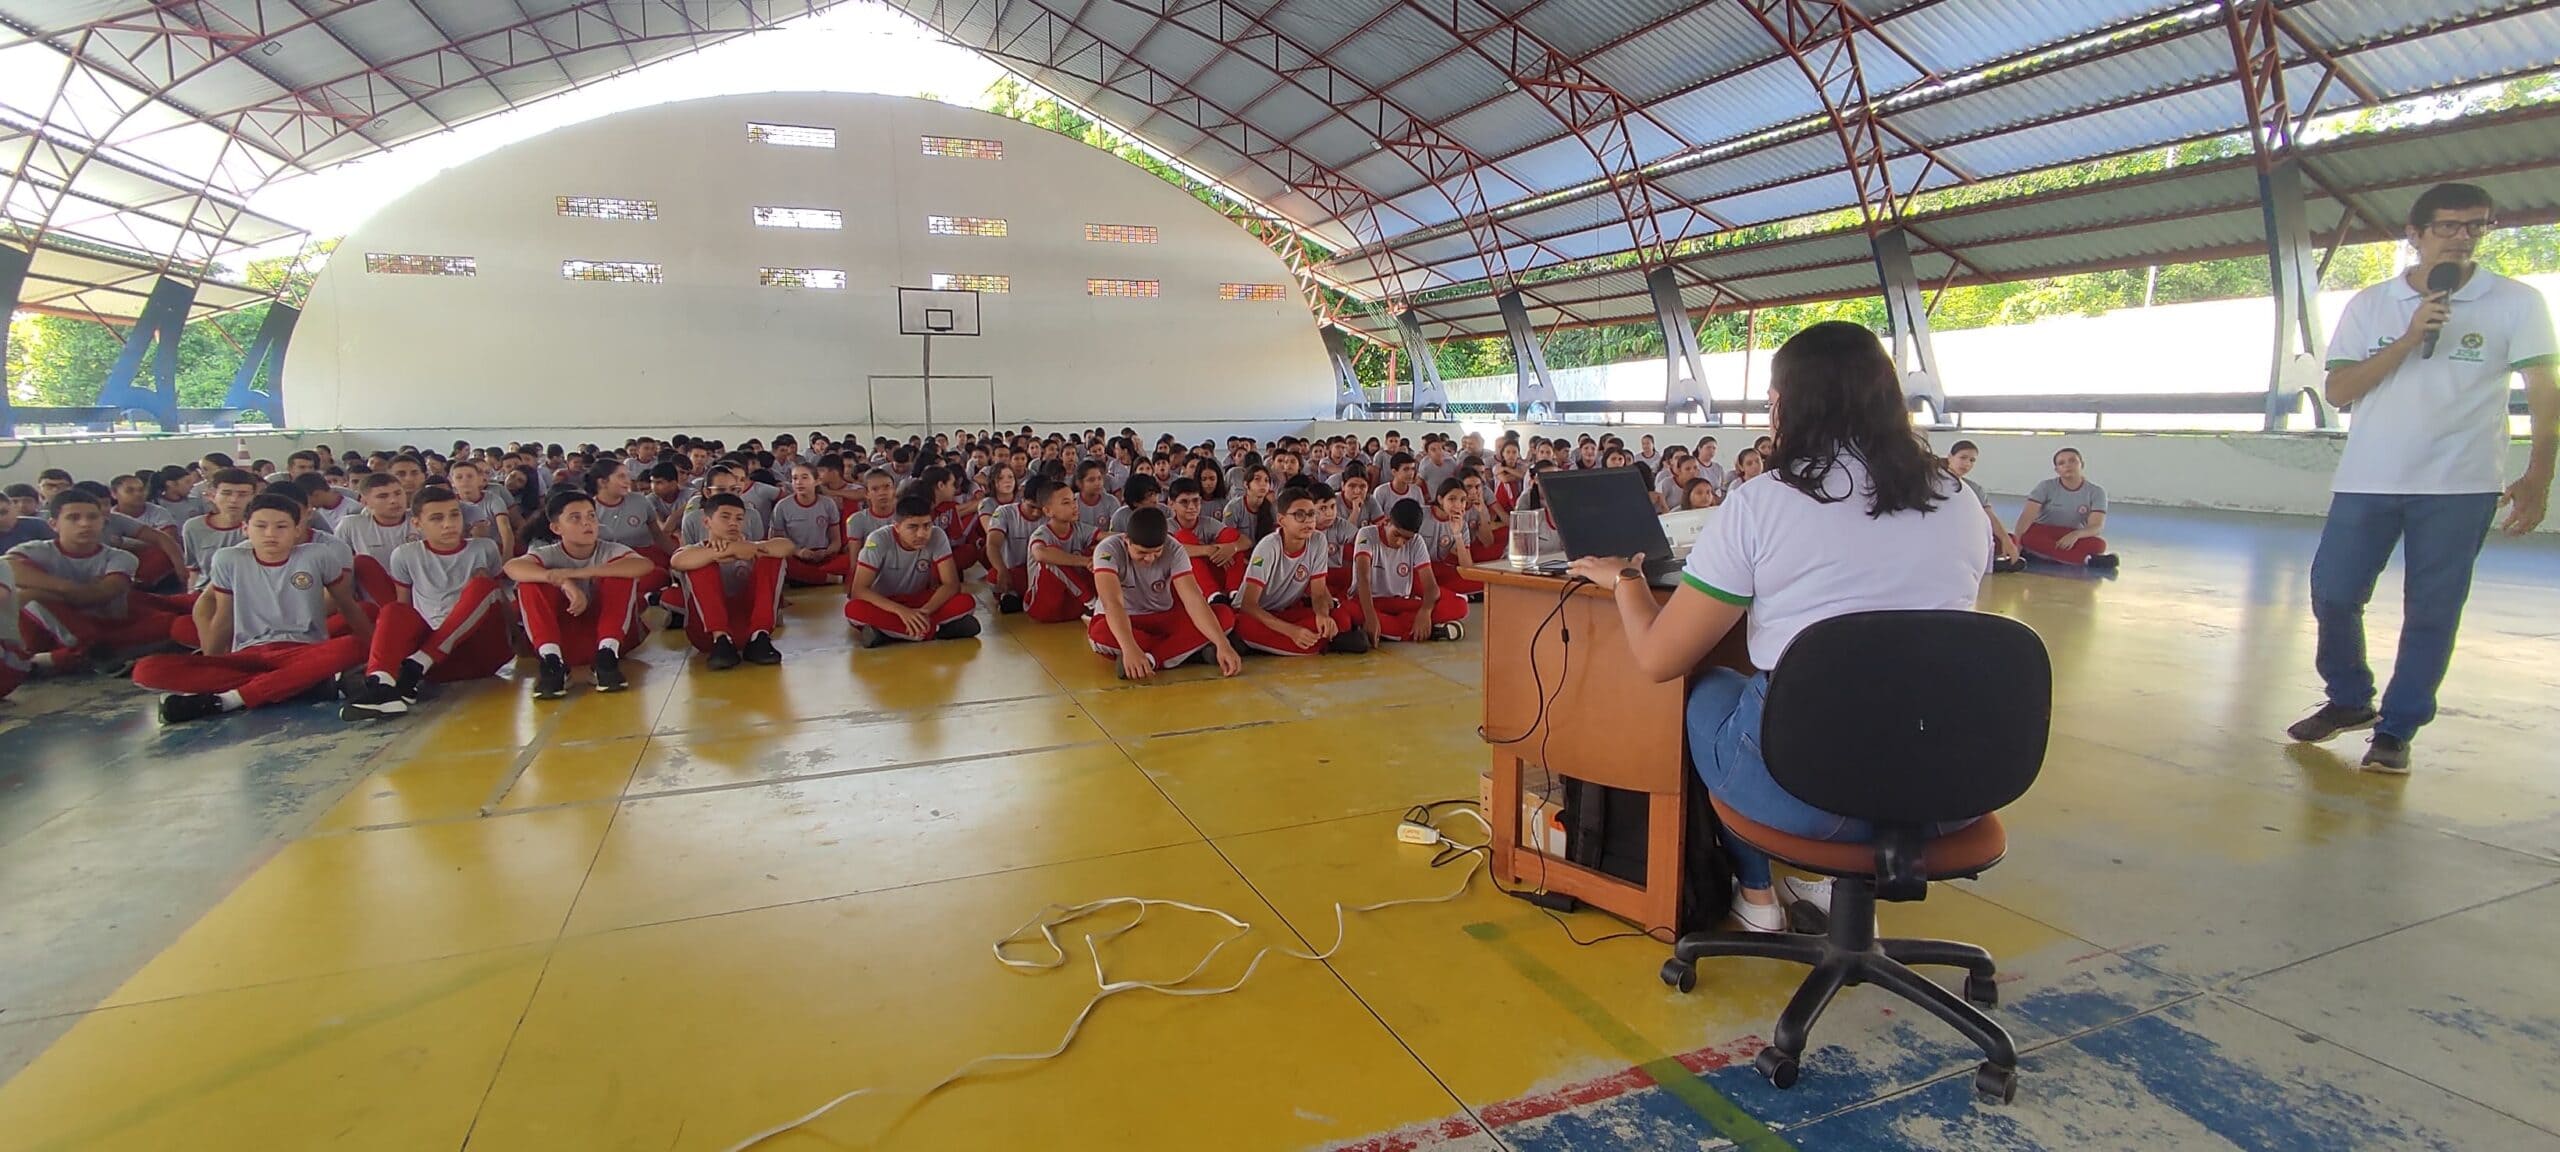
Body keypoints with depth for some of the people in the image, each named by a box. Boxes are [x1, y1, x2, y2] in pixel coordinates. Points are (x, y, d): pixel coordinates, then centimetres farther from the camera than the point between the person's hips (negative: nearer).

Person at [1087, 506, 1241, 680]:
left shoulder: (1173, 550, -19)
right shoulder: (1108, 550, -26)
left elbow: (1194, 600, -27)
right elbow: (1112, 602, -39)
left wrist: (1223, 645, -40)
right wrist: (1130, 649, -55)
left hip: (1163, 618, 2)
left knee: (1224, 615, -21)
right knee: (1100, 633, -40)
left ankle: (1150, 660, -32)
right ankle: (1191, 648, -28)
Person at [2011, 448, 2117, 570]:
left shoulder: (2096, 492, -4)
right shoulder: (2046, 486, -6)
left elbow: (2096, 526, -15)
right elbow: (2027, 516, -19)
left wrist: (2075, 535, -38)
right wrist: (2016, 542, -37)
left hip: (2073, 539, 1)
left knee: (2098, 544, -31)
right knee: (2028, 537, -37)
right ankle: (2087, 560, -44)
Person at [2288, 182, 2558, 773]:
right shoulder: (2370, 305, 7)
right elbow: (2337, 390, 0)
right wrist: (2410, 339, -12)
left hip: (2462, 486, -1)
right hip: (2367, 481, 1)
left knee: (2432, 612, 1)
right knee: (2332, 594, 0)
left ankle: (2396, 731, 9)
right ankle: (2349, 701, 22)